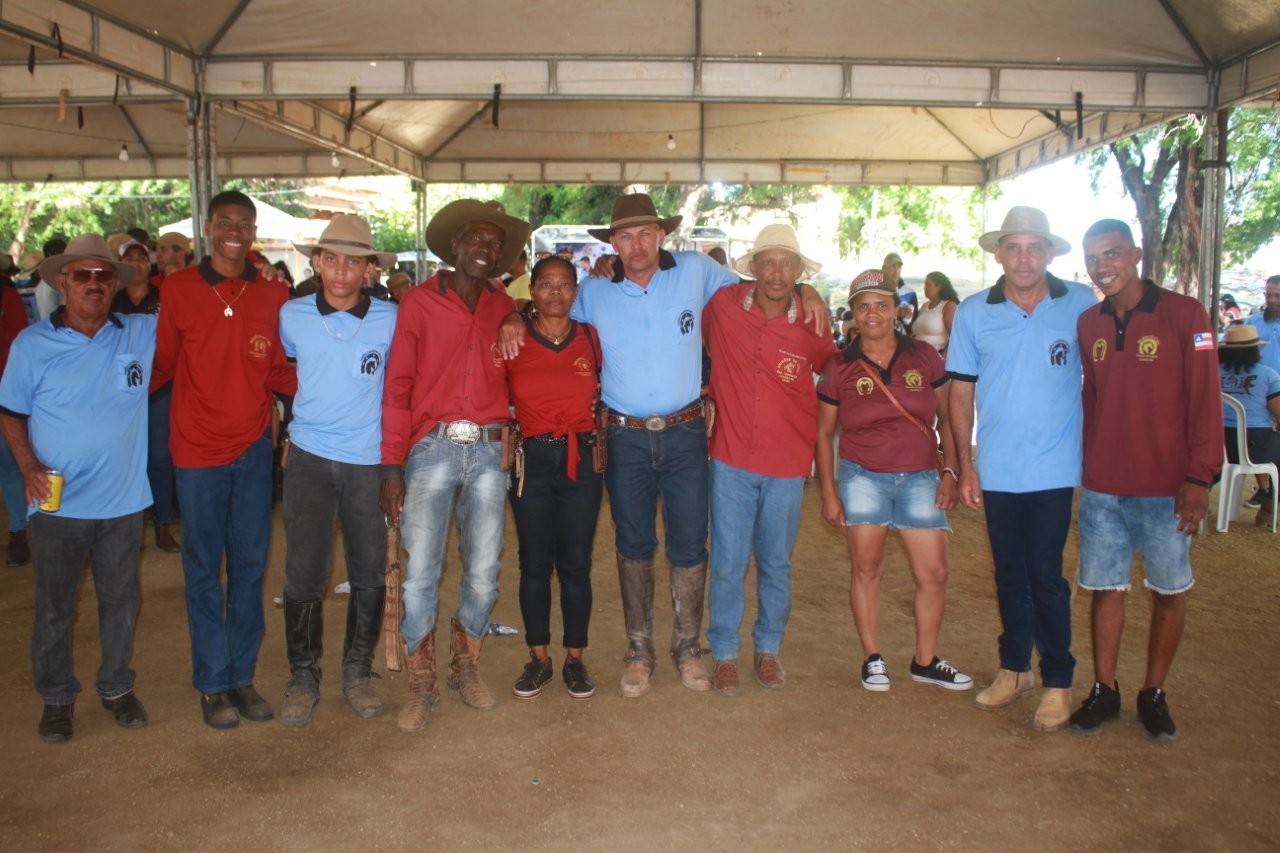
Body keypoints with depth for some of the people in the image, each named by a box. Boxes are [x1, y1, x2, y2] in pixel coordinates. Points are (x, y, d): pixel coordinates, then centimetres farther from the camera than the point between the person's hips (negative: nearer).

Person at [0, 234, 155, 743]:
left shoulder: (142, 335, -1)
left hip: (123, 501, 1)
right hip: (58, 504, -1)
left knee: (120, 601, 14)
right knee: (54, 607, 10)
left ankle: (116, 687, 32)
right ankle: (56, 698, 29)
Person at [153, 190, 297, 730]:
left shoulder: (274, 294, 1)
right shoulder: (177, 290, -2)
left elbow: (279, 372, 5)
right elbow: (161, 365, 2)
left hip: (254, 447, 2)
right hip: (197, 448, -2)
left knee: (249, 566, 10)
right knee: (204, 570, 7)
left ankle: (242, 676, 24)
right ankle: (212, 683, 21)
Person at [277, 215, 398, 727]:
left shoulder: (390, 319, -3)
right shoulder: (292, 316, 1)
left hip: (369, 460, 0)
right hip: (308, 458, 0)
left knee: (369, 574, 8)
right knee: (303, 574, 3)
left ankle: (357, 671, 25)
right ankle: (303, 676, 19)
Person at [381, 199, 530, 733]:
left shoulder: (504, 308, 11)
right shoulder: (419, 303, 1)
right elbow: (397, 388, -2)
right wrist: (392, 466, -6)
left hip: (488, 452, 3)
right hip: (432, 448, -3)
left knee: (483, 573, 8)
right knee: (420, 573, -2)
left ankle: (465, 669, 29)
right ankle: (421, 685, 16)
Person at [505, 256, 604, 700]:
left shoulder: (591, 338, 4)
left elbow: (605, 392, 15)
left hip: (581, 459, 1)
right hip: (531, 459, 0)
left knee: (576, 564, 4)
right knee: (534, 563, 6)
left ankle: (575, 659, 19)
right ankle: (538, 659, 20)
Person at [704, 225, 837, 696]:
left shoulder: (812, 327, -4)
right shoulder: (722, 305, -5)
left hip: (787, 465, 1)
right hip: (731, 461, -1)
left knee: (776, 564, 13)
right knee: (728, 563, 6)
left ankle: (768, 650, 32)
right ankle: (724, 654, 23)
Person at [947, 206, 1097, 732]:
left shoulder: (1081, 305, -3)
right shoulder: (974, 312, 1)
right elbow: (961, 392, 5)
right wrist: (965, 464, 1)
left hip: (1054, 469, -2)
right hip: (997, 470, 2)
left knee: (1045, 576, 0)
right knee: (1009, 574, 14)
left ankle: (1058, 682, 17)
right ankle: (1014, 668, 32)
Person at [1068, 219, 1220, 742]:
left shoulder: (1184, 315, -7)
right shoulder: (1087, 324, 6)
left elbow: (1204, 400, -9)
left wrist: (1200, 477, -13)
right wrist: (1087, 463, 9)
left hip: (1165, 488, -3)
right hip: (1102, 488, 3)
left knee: (1169, 591, 9)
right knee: (1105, 588, 9)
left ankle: (1154, 694, 24)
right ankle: (1104, 692, 22)